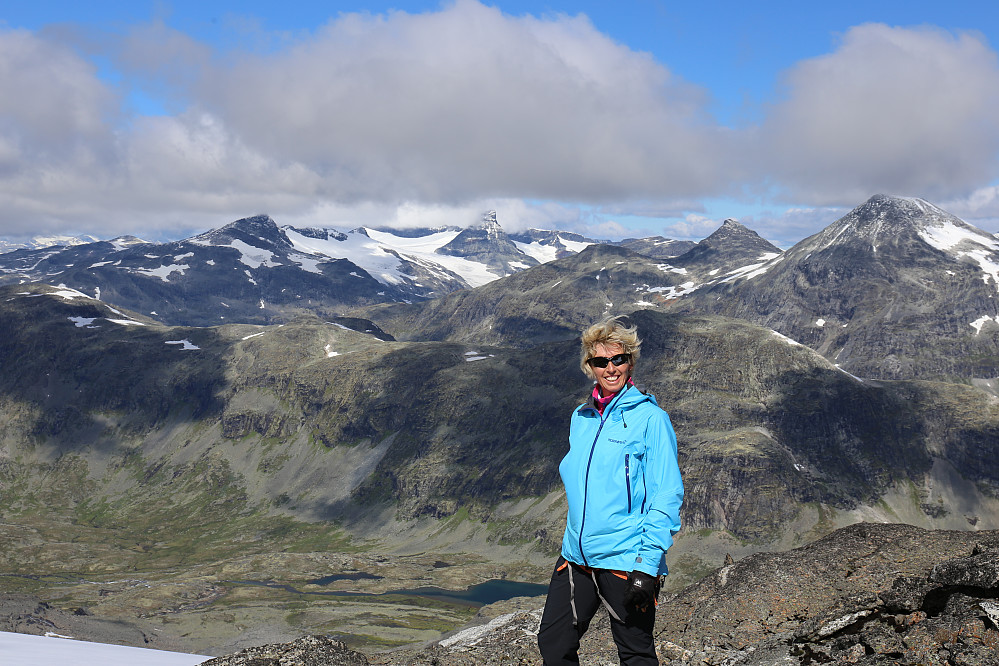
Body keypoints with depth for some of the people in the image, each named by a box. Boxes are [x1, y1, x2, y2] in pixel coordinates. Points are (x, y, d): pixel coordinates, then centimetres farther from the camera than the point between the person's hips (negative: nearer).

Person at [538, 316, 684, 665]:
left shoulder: (650, 418, -8)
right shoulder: (580, 418, 10)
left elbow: (667, 496, -12)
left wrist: (648, 564, -18)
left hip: (625, 560, -6)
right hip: (576, 558, 6)